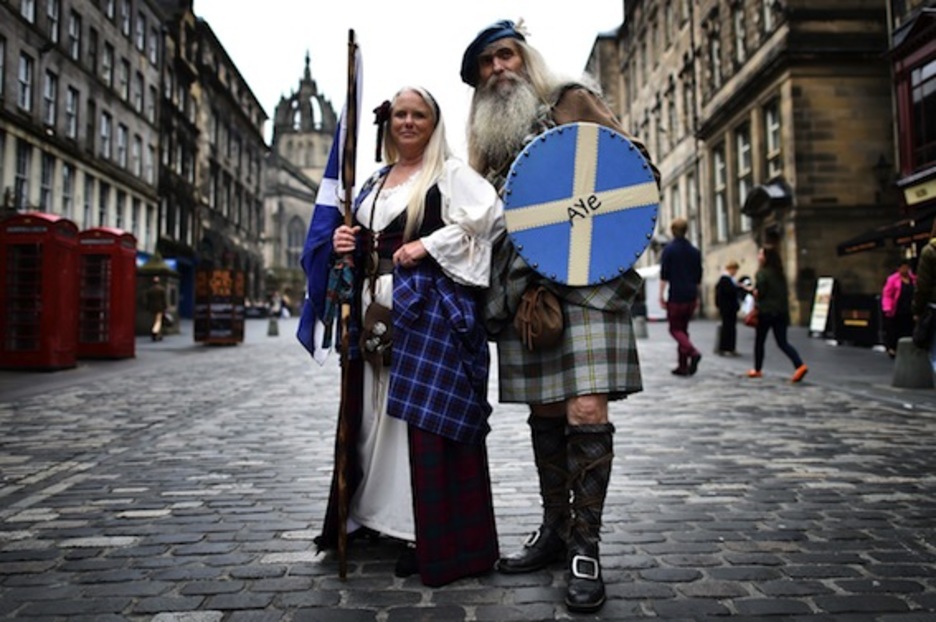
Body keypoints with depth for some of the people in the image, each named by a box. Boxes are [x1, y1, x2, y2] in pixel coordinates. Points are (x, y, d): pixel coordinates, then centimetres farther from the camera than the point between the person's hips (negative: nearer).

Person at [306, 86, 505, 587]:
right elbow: (361, 237, 28)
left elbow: (488, 215, -15)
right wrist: (343, 243, 5)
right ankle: (374, 513, 26)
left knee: (424, 416, -7)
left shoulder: (449, 173, 0)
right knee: (375, 413, 11)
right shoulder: (374, 182, 21)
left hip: (429, 305, -7)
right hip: (375, 306, 8)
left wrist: (429, 246, -17)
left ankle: (433, 537, 3)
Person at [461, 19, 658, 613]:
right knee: (544, 412, 9)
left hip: (583, 276, -5)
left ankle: (586, 547, 2)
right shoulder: (486, 138, 21)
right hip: (522, 286, 5)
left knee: (586, 410, -12)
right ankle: (555, 530, 22)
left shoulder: (572, 101, 6)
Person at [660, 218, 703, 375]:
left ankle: (693, 351, -22)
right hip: (691, 296, 5)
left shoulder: (669, 249, -6)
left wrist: (661, 295, -7)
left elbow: (664, 275, -11)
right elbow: (698, 277, 14)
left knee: (675, 329, 3)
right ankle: (683, 365, 13)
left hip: (675, 296, -5)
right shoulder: (694, 251, 10)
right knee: (683, 328, 13)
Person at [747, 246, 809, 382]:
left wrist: (752, 291, 0)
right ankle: (800, 365, -12)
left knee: (759, 341, 10)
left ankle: (757, 370, 19)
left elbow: (759, 292, -18)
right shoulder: (780, 273, 12)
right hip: (781, 311, 6)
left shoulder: (762, 273, -11)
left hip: (766, 312, -6)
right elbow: (785, 293, 13)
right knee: (782, 342, 6)